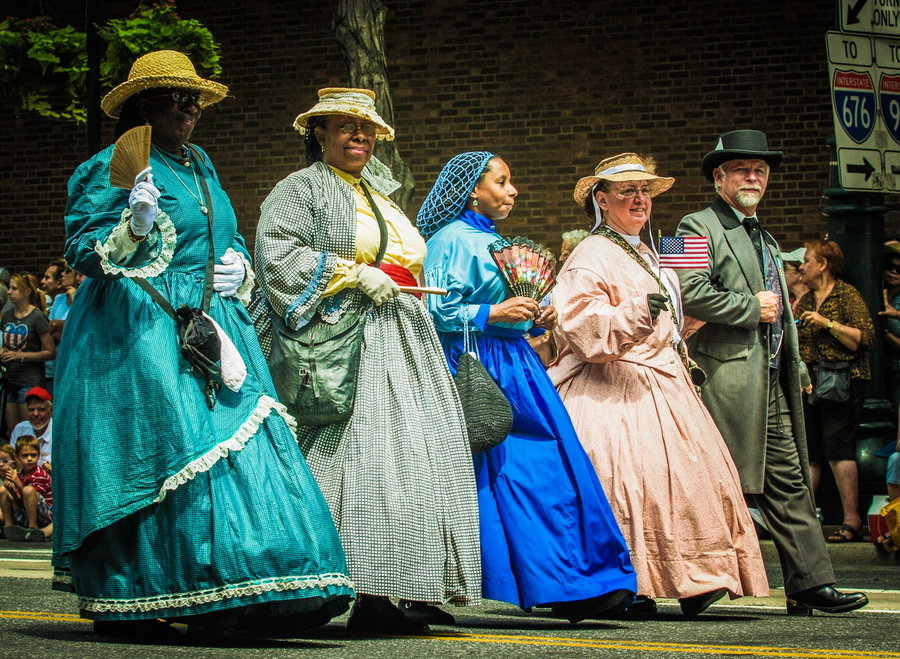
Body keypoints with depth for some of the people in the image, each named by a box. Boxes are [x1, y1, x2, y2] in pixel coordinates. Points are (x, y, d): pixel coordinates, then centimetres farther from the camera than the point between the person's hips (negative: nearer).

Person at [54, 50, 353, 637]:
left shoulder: (201, 167, 20)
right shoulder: (116, 168, -3)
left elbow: (228, 239, 28)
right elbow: (81, 250, -8)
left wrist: (238, 267, 6)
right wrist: (135, 226, -25)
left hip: (214, 325, 8)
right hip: (145, 332, -8)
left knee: (244, 448, -3)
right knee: (169, 451, -13)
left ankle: (212, 603, -3)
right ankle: (124, 605, -6)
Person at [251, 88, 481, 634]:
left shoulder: (381, 195, 27)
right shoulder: (302, 190, 4)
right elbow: (280, 253, -11)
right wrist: (355, 274, -15)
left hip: (404, 342, 8)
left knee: (418, 457, -2)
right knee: (365, 454, -16)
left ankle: (419, 590, -4)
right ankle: (370, 597, -19)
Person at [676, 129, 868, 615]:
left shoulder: (763, 238, 25)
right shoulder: (700, 228, -4)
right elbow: (689, 292, -20)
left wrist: (797, 369, 24)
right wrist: (751, 307, -13)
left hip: (773, 381, 9)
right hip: (729, 376, -9)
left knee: (788, 483, 6)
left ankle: (809, 585, 6)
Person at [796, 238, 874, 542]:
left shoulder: (847, 295, -4)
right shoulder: (805, 301, 18)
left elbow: (865, 338, -15)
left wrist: (827, 322, -17)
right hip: (810, 385, 7)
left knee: (837, 446, -12)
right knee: (808, 451, 4)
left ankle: (852, 520, -10)